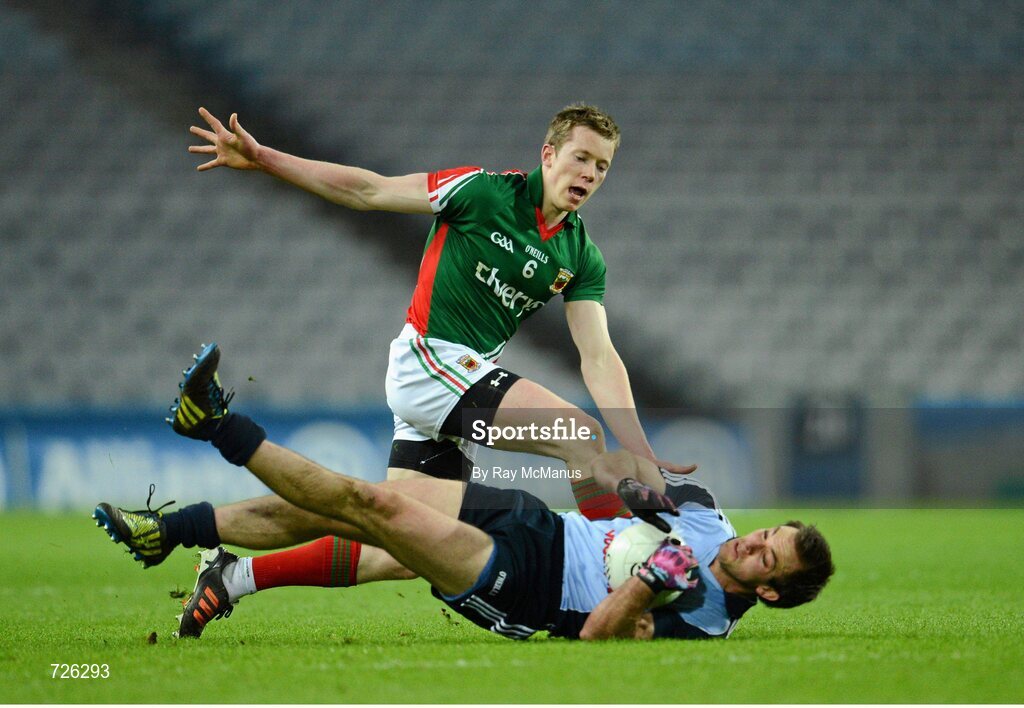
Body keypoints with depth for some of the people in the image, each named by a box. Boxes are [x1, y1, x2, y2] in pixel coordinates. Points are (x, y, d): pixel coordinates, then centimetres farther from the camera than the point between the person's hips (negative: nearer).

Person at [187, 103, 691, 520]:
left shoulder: (582, 258, 6)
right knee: (580, 433, -22)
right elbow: (369, 191, -6)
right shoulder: (488, 192, -9)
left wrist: (643, 458, -12)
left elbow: (598, 359, 0)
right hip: (427, 358, -7)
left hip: (471, 375, 7)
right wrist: (258, 157, -10)